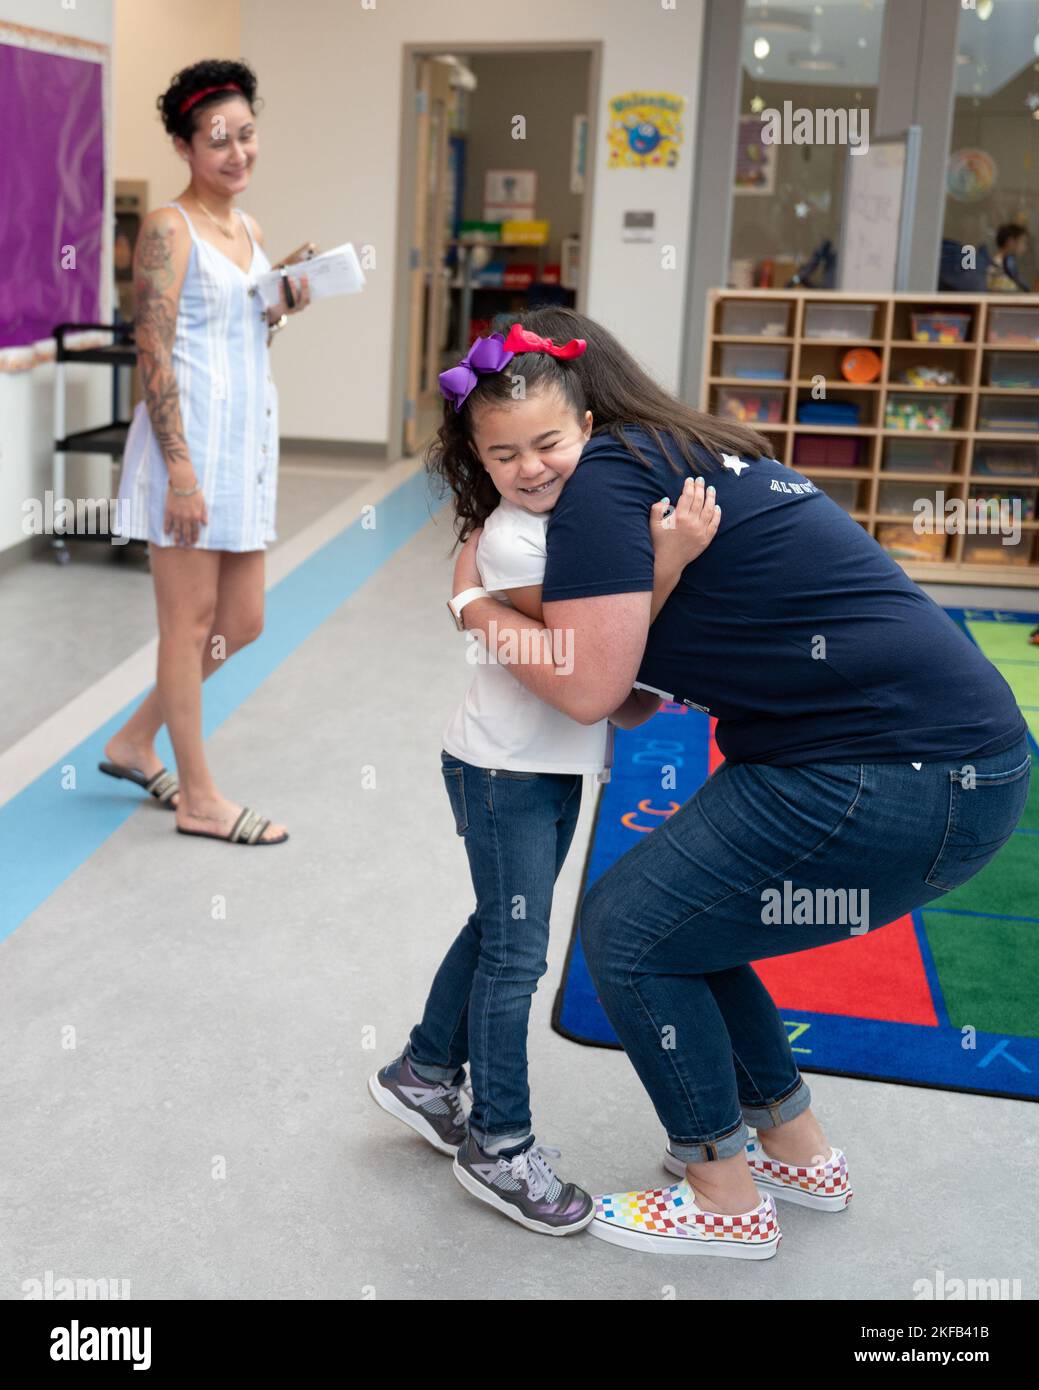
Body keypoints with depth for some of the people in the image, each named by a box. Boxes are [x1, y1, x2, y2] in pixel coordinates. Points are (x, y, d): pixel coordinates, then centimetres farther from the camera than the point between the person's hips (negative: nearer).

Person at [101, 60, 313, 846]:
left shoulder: (250, 232, 14)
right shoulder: (169, 229, -9)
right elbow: (154, 355, -15)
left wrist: (283, 310, 1)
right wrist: (181, 470, -21)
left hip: (248, 442, 8)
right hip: (190, 440, -8)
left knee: (242, 623, 12)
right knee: (190, 624, 1)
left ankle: (135, 742, 29)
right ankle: (198, 799, 11)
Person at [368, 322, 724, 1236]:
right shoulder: (509, 541, -22)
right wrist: (670, 559, -32)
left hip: (555, 761, 8)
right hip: (503, 768, -8)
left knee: (500, 930, 19)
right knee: (516, 952, 0)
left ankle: (424, 1074, 38)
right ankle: (499, 1147, 14)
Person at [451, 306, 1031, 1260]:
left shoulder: (603, 473, -8)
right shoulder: (705, 457, 21)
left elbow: (589, 686, -14)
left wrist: (474, 601, 1)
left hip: (896, 781, -10)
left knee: (627, 929, 2)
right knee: (675, 915, 20)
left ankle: (725, 1200, 19)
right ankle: (800, 1153, 35)